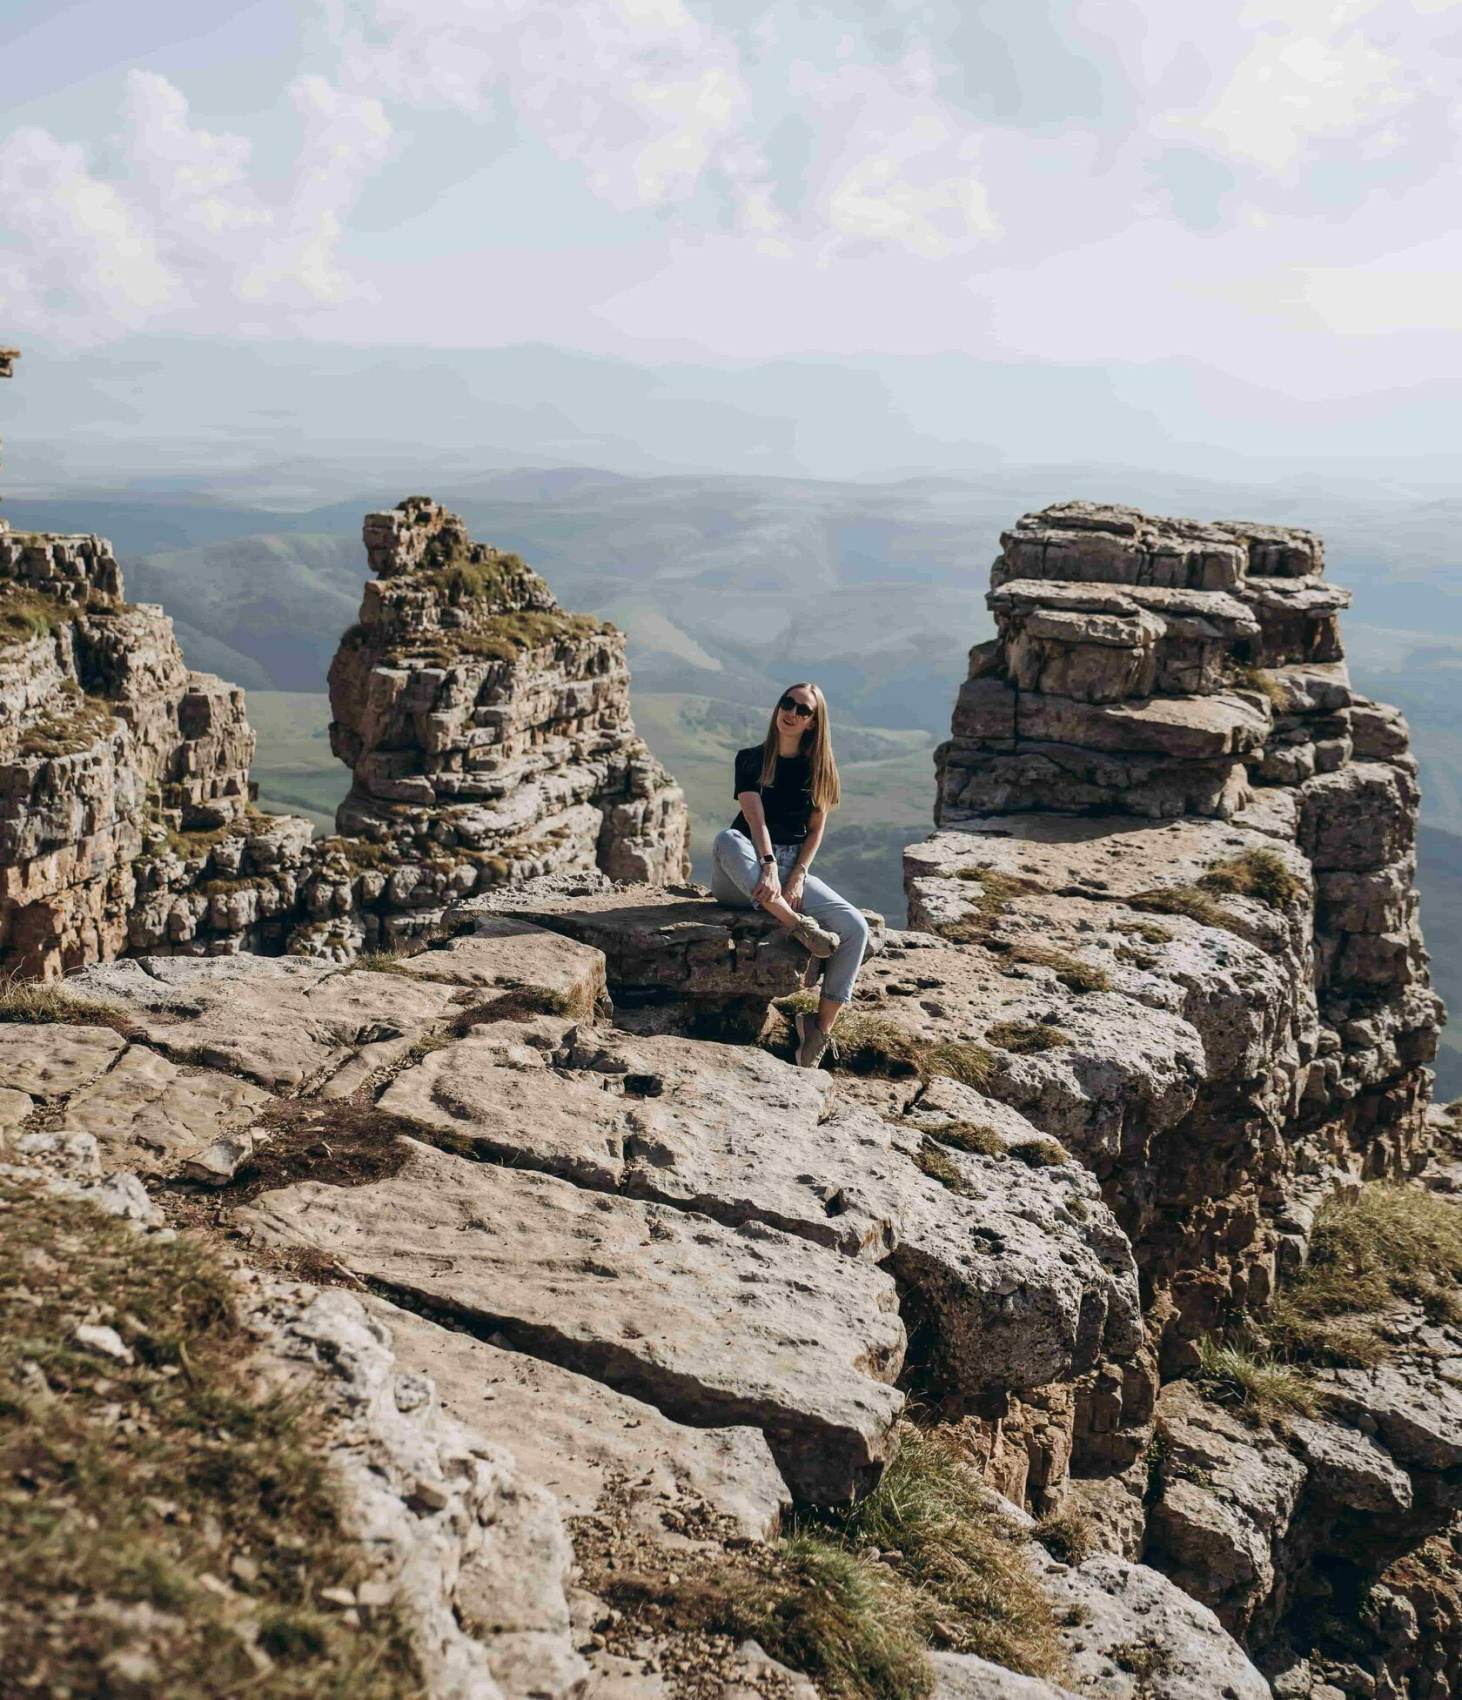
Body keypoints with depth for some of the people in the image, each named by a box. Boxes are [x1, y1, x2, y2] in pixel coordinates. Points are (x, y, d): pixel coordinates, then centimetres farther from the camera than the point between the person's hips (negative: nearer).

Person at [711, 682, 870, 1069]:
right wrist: (768, 866, -30)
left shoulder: (817, 768, 10)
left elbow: (815, 830, 6)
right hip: (744, 876, -2)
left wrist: (798, 876, -10)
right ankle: (797, 925, -45)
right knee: (727, 839, -39)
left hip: (793, 868, 2)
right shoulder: (751, 760, 2)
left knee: (855, 929, -21)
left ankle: (819, 1031, -16)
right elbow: (756, 819, -13)